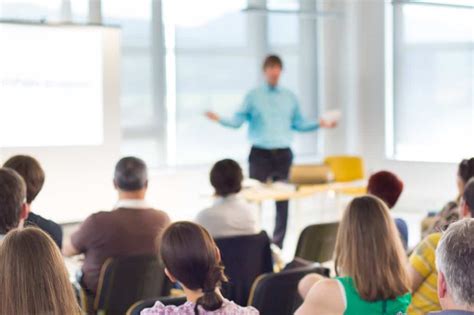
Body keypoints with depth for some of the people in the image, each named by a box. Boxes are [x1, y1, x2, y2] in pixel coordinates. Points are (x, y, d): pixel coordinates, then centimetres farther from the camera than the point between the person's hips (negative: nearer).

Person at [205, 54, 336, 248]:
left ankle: (278, 244, 11)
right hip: (260, 154, -3)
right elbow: (238, 121, -2)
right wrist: (220, 119, -18)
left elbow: (298, 123, 16)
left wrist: (319, 124, 5)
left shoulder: (290, 97, 12)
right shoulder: (253, 96, 3)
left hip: (283, 154, 3)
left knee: (283, 200, 3)